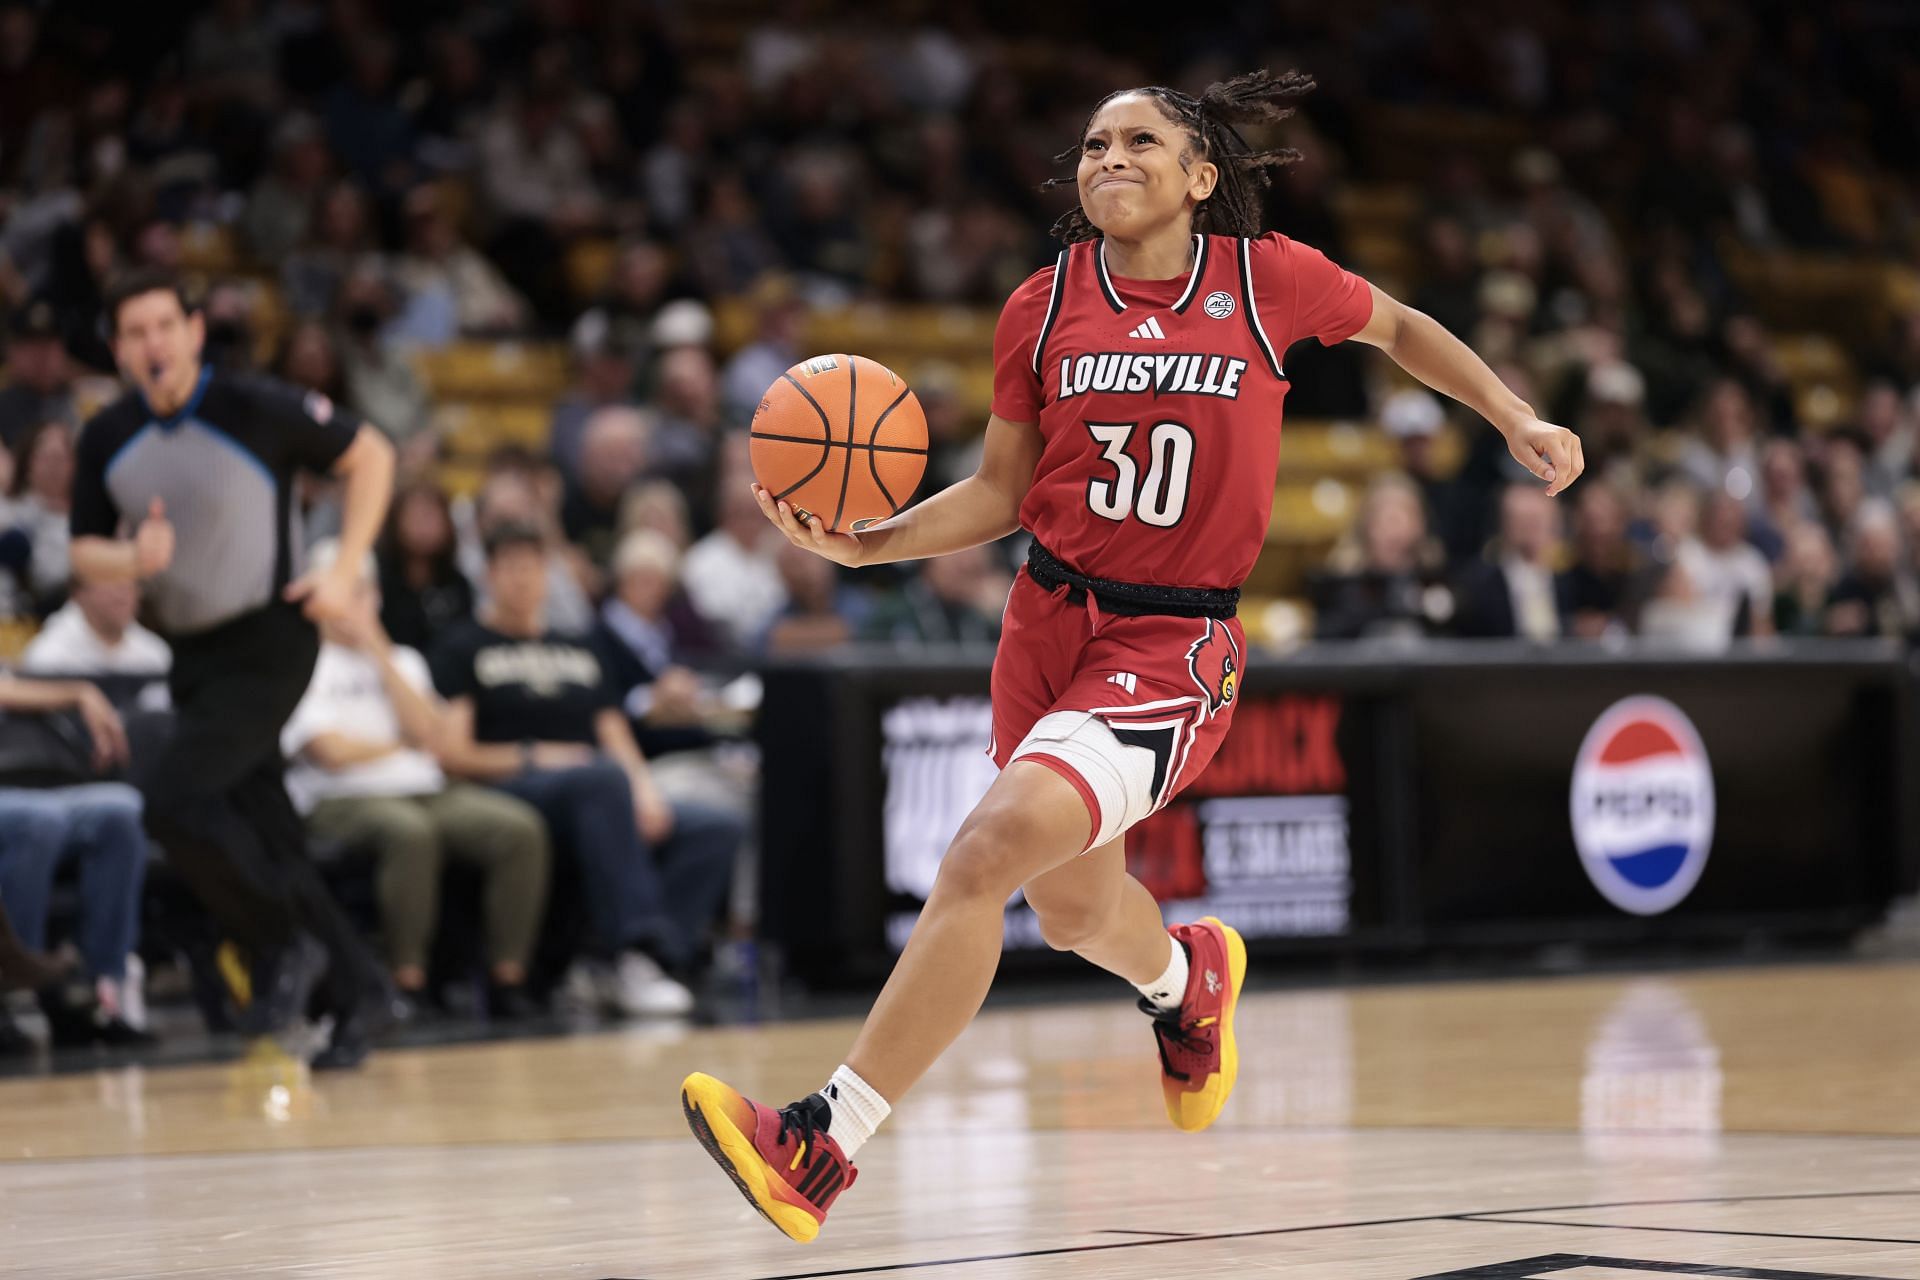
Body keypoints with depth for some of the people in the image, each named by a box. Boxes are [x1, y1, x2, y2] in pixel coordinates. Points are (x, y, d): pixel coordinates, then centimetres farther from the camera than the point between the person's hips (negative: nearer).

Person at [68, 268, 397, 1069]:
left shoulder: (254, 410, -14)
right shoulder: (107, 440, 1)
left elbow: (369, 456, -3)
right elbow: (85, 554, 9)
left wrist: (344, 572, -10)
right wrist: (133, 559, -15)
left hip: (267, 646, -6)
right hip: (193, 656, 6)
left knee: (170, 798, -21)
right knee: (266, 838, 8)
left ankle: (283, 944, -4)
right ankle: (352, 985, 22)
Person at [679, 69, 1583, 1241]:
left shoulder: (1268, 278, -5)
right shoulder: (1045, 307, 1)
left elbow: (1397, 327, 15)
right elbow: (1001, 492, 7)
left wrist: (1520, 420, 12)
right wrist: (863, 543, -7)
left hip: (1173, 648, -5)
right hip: (1051, 618, 5)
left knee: (987, 851, -25)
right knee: (1073, 912, 23)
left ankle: (823, 1144, -22)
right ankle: (1190, 976, 61)